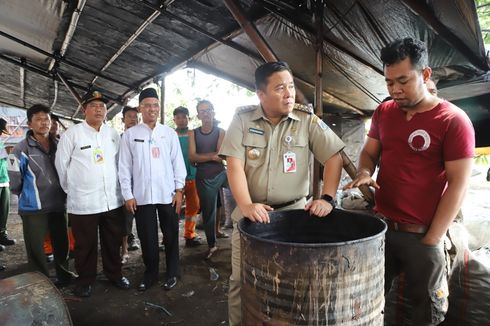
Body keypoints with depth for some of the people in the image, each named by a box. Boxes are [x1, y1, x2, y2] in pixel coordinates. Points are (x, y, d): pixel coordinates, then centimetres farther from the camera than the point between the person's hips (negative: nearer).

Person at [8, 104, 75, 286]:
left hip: (58, 205, 4)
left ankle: (64, 276, 33)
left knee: (62, 244, 15)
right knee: (36, 249, 5)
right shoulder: (21, 149, -8)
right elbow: (15, 182, -6)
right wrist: (29, 196, 6)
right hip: (34, 208, -4)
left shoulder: (59, 145, 5)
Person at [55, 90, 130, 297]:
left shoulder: (113, 134, 5)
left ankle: (114, 274, 35)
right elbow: (61, 165, 0)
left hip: (113, 200, 3)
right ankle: (85, 280, 32)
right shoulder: (72, 134, -6)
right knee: (85, 245, 11)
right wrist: (73, 189, 7)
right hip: (83, 202, -3)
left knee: (113, 242, 15)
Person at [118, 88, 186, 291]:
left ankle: (172, 273, 28)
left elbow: (178, 162, 4)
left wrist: (179, 189, -2)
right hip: (142, 195, 0)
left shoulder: (169, 133, 5)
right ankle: (150, 273, 30)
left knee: (171, 236, 10)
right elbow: (124, 166, 2)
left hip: (168, 194, 0)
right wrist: (128, 195, -2)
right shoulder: (130, 135, 3)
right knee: (147, 237, 10)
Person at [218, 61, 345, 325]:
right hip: (252, 213, 1)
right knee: (242, 281, 10)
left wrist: (327, 198, -15)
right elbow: (234, 165, -10)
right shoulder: (242, 119, -4)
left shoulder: (308, 120, -3)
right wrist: (246, 204, -22)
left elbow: (333, 157, -4)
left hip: (294, 211, 0)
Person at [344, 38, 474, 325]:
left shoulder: (453, 120, -10)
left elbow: (458, 184, -11)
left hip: (422, 236, -4)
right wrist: (364, 173, -10)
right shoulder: (383, 112, 6)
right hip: (381, 227, 4)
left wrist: (432, 239, -12)